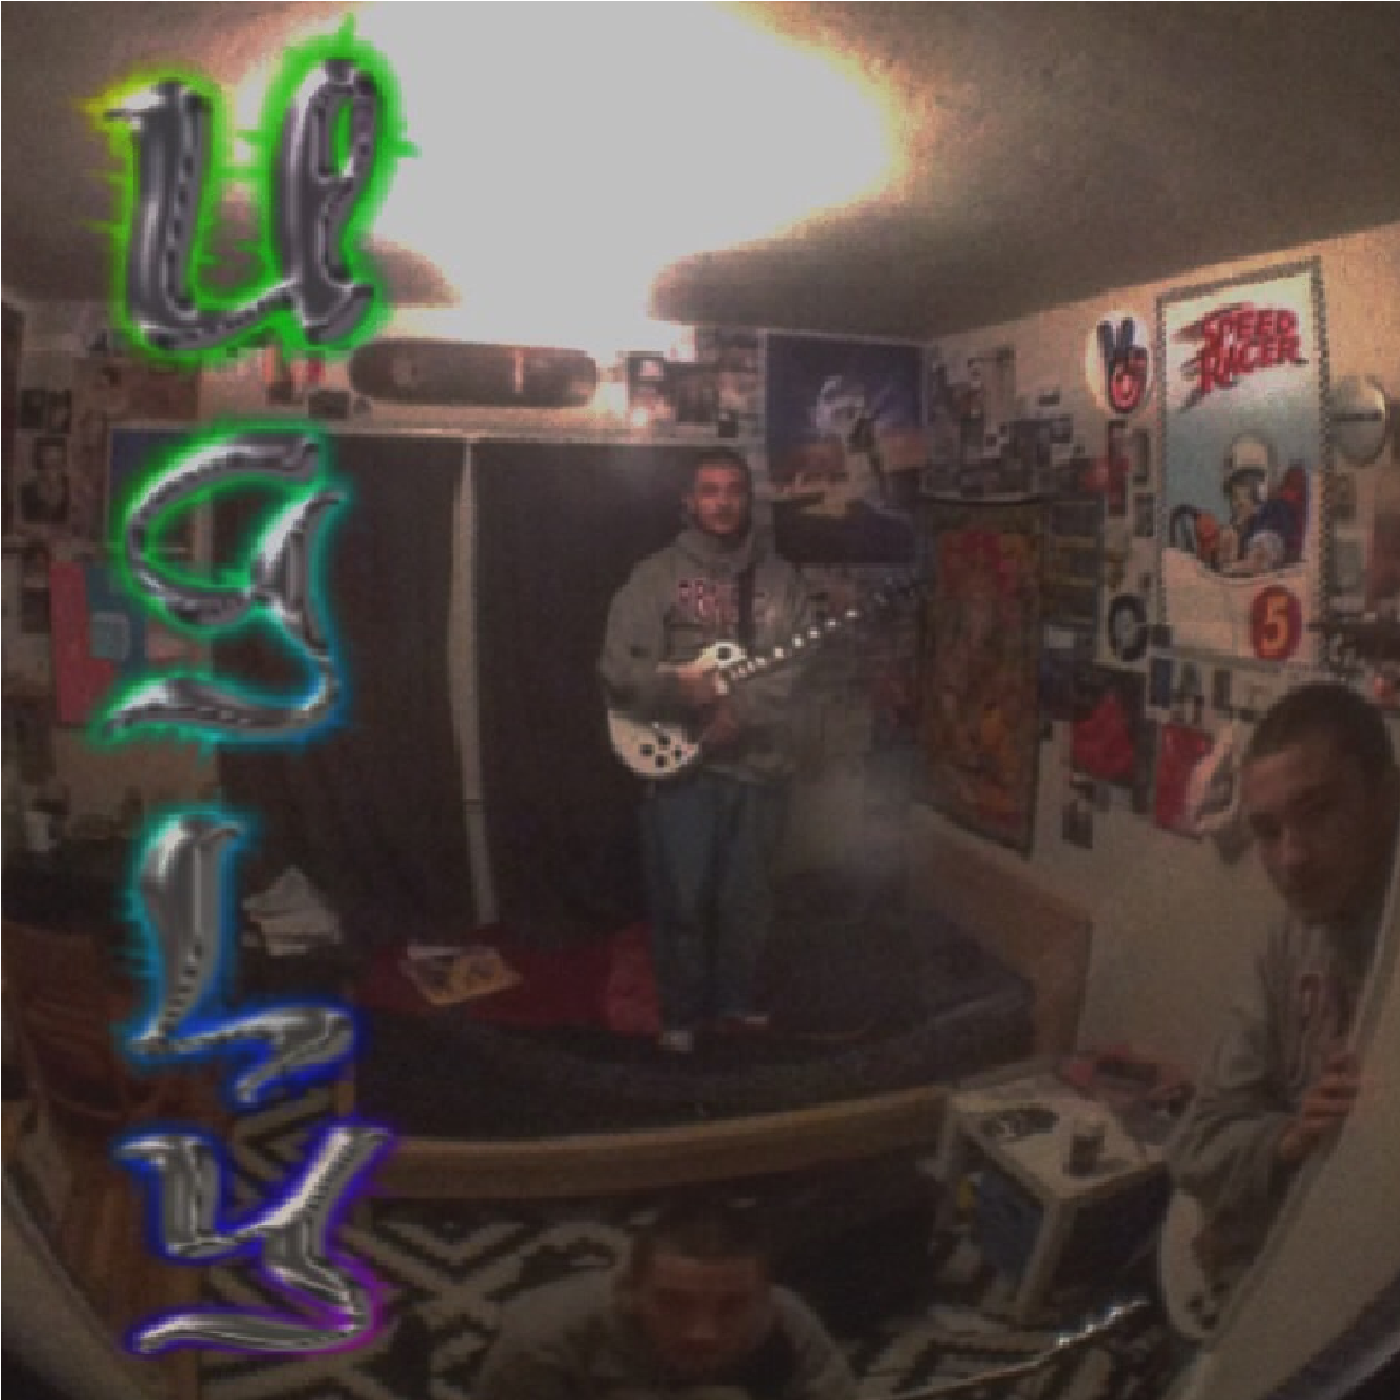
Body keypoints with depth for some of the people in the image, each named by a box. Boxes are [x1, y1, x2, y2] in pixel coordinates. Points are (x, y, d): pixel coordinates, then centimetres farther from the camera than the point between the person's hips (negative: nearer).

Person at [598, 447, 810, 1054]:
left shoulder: (780, 579, 7)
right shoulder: (655, 575, 1)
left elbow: (799, 672, -3)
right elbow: (617, 668, -6)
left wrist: (740, 709, -18)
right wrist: (681, 690, -22)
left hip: (758, 759, 2)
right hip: (678, 760, -2)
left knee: (746, 895, 11)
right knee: (680, 898, -1)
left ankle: (737, 999, 31)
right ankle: (680, 1013, 18)